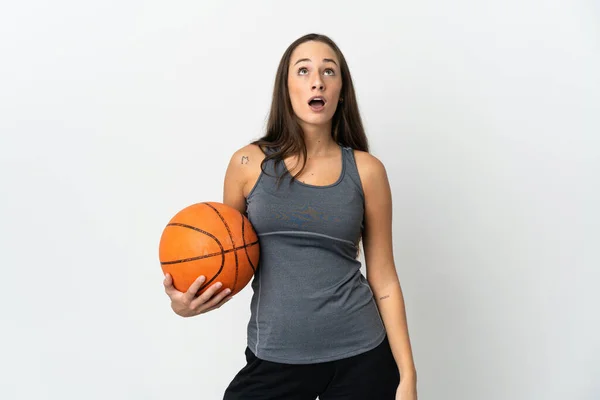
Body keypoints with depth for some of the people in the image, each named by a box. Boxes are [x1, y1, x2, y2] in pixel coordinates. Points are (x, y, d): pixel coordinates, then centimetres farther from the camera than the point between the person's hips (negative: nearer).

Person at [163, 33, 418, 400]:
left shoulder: (366, 170, -2)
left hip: (359, 355, 1)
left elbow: (384, 279, 2)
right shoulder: (249, 163, -3)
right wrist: (187, 299, -12)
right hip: (274, 358, 0)